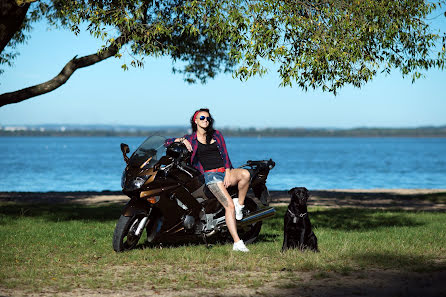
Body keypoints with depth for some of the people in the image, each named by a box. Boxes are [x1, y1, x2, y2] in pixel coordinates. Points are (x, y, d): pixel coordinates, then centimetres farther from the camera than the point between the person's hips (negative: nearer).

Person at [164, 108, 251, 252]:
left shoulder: (216, 135, 18)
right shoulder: (191, 139, 10)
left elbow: (224, 154, 11)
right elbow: (167, 142, 7)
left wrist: (228, 173, -3)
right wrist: (181, 140, -11)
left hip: (225, 171, 3)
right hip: (210, 175, -3)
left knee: (245, 174, -33)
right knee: (229, 205, -24)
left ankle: (240, 204, -11)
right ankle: (237, 243, -26)